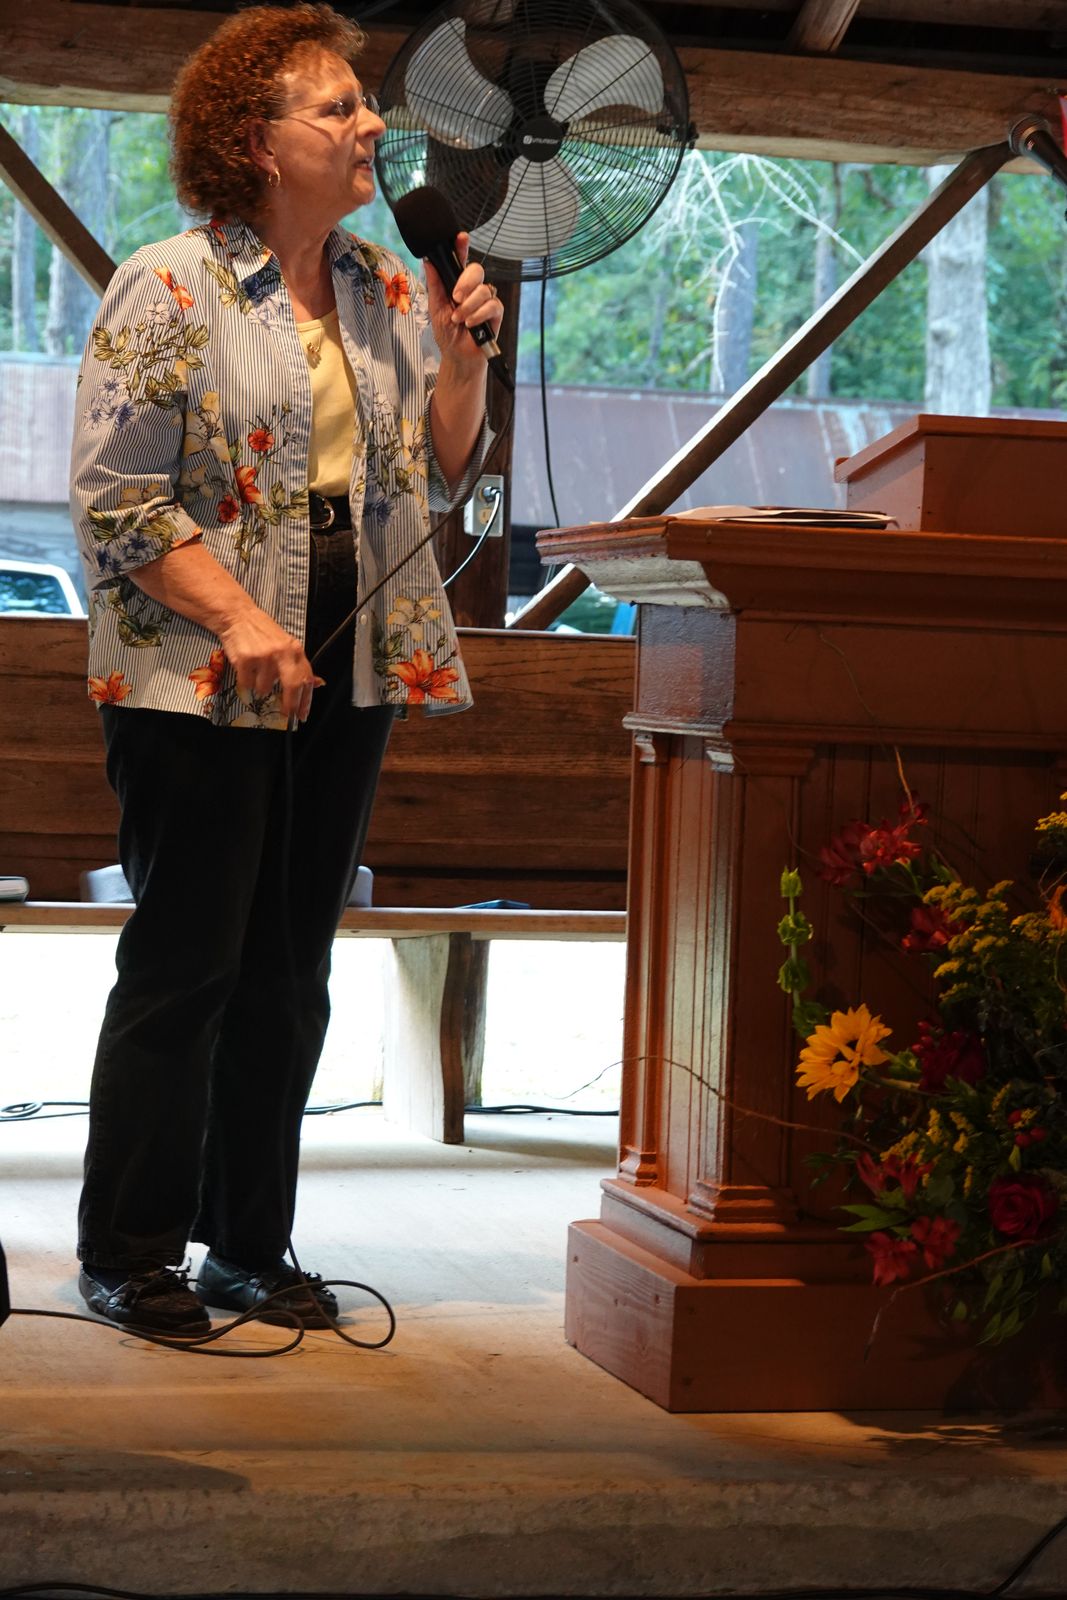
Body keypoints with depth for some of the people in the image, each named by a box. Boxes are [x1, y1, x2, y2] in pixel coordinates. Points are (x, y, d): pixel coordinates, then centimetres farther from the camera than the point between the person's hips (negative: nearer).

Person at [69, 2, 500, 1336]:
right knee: (185, 961, -2)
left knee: (291, 970, 10)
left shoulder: (389, 293, 11)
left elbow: (442, 478, 15)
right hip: (201, 679, -6)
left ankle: (251, 1246, 20)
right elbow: (114, 496, -11)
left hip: (350, 674, 6)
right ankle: (129, 1257, 8)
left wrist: (462, 351, 0)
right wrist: (238, 619, -18)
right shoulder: (170, 289, -8)